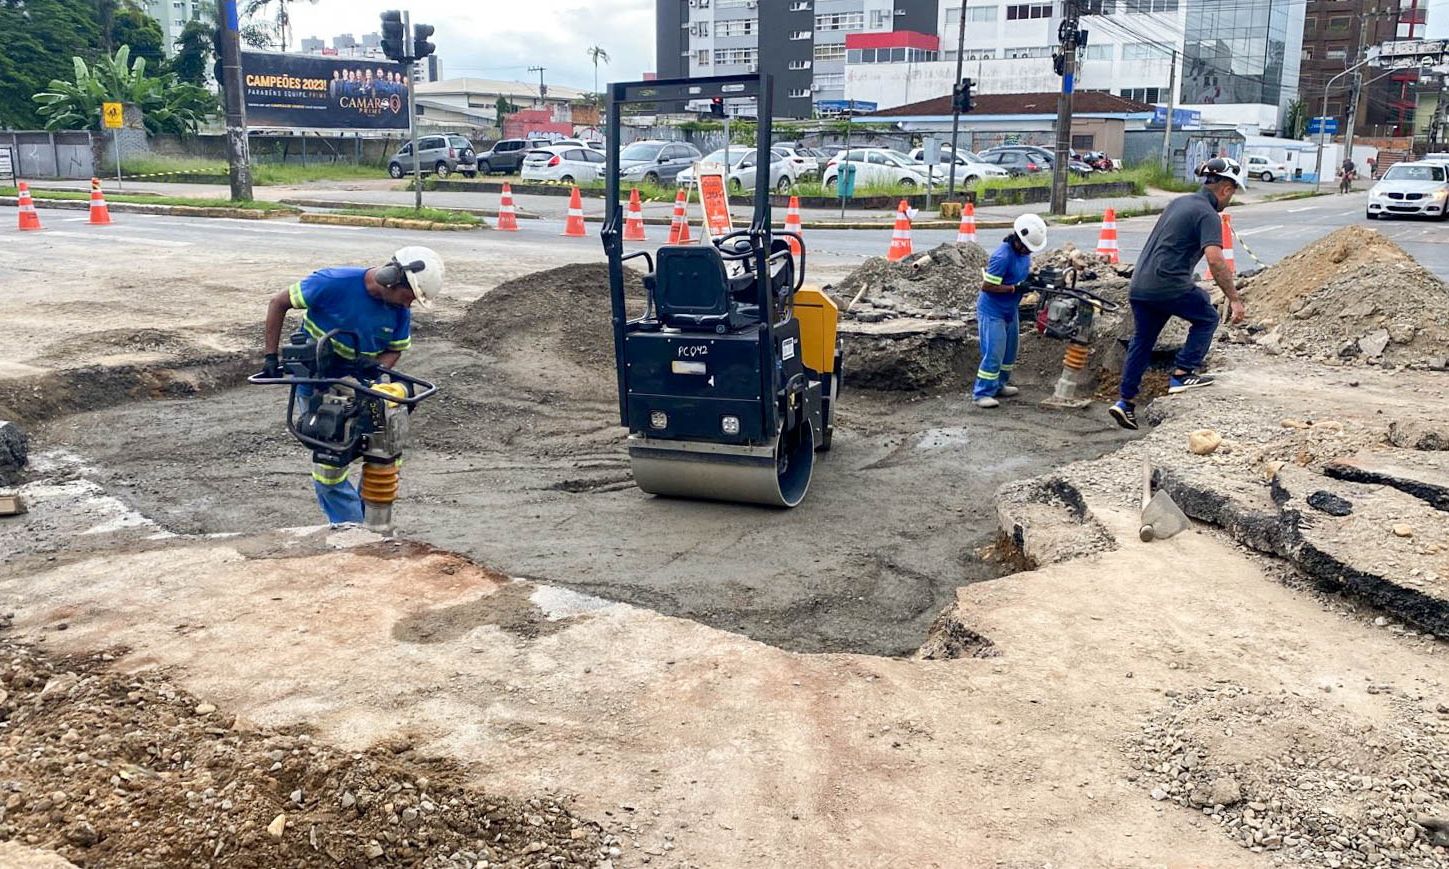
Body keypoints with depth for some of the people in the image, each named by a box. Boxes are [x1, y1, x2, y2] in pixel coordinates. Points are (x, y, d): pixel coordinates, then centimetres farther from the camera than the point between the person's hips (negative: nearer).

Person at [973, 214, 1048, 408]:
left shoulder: (1023, 252, -1)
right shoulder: (1002, 256, -27)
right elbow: (987, 286, -27)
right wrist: (1015, 288, -26)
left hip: (1011, 310, 9)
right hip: (992, 311, -9)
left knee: (1010, 351, 18)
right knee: (994, 353, -10)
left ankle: (999, 385, 33)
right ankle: (982, 393, -2)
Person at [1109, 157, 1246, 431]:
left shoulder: (1179, 202, 19)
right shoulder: (1208, 215, -9)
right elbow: (1215, 259, -22)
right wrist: (1234, 299, -20)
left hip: (1139, 286, 8)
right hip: (1168, 285, -8)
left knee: (1142, 341, 15)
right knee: (1207, 318, 14)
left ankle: (1126, 402, 14)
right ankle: (1183, 374, 7)